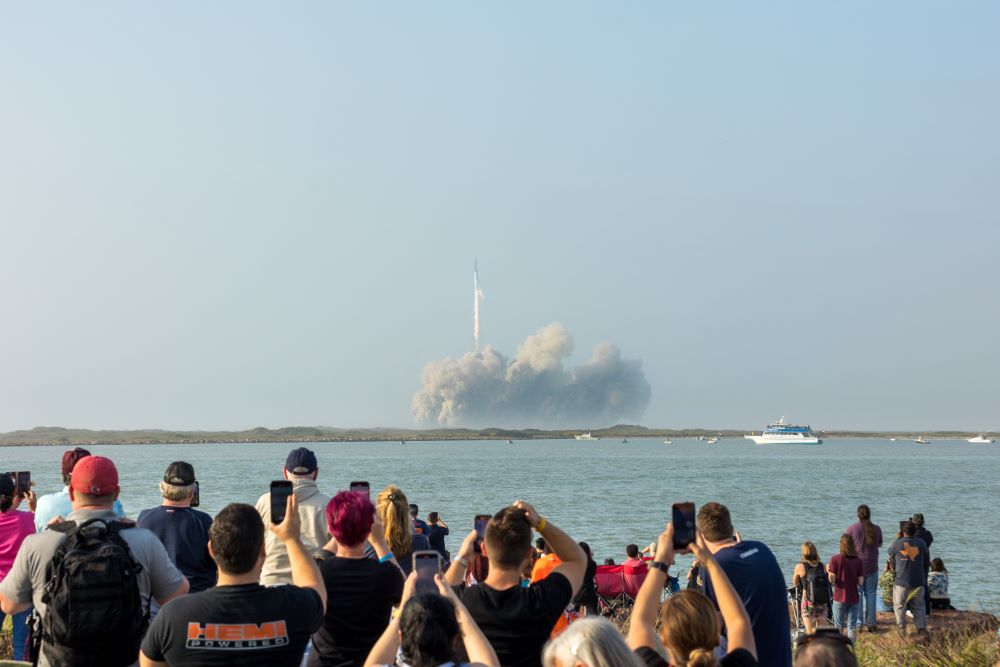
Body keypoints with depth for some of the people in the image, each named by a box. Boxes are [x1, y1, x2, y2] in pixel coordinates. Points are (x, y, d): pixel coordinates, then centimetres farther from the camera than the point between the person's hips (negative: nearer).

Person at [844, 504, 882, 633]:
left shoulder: (851, 529, -11)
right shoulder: (876, 529, -1)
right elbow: (880, 545, 14)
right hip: (872, 567, 2)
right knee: (871, 594, 10)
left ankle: (859, 623, 7)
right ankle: (871, 623, 12)